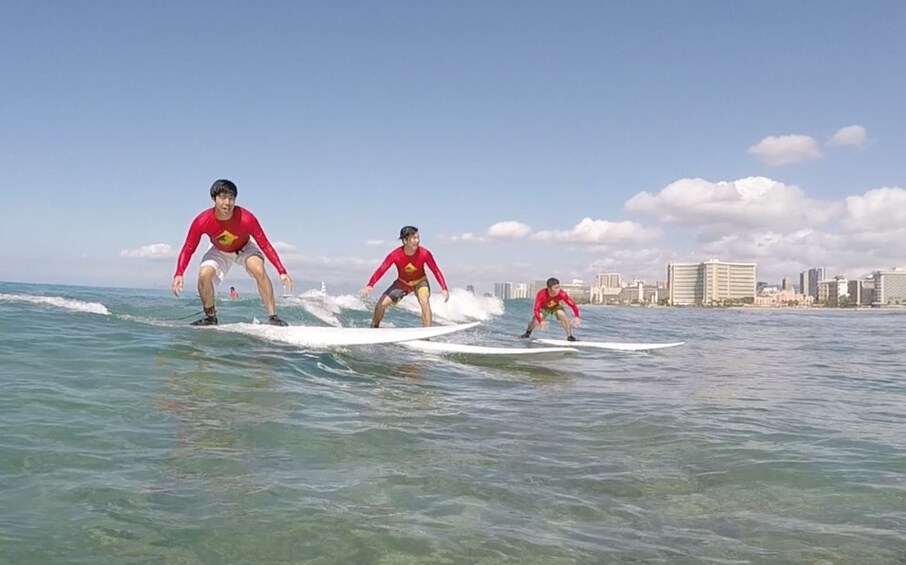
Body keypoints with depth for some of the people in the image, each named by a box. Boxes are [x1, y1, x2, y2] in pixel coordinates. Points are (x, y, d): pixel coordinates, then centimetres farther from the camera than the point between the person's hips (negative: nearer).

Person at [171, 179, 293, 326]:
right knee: (204, 274, -24)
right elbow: (188, 249, -20)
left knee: (259, 270, -29)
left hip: (244, 249, -1)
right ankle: (210, 317, 0)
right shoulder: (202, 221, -31)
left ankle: (273, 317, -23)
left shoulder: (246, 219, -35)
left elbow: (265, 246, -28)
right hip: (219, 252, 1)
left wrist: (282, 272, -34)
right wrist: (178, 274, -34)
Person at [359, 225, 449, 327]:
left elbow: (436, 271, -18)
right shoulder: (395, 255, -27)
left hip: (420, 281, -1)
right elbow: (381, 270, -26)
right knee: (381, 304, -4)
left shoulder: (424, 254, -28)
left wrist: (444, 289, -27)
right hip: (402, 282, 2)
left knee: (424, 301, -33)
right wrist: (369, 285, -39)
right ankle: (374, 328, 22)